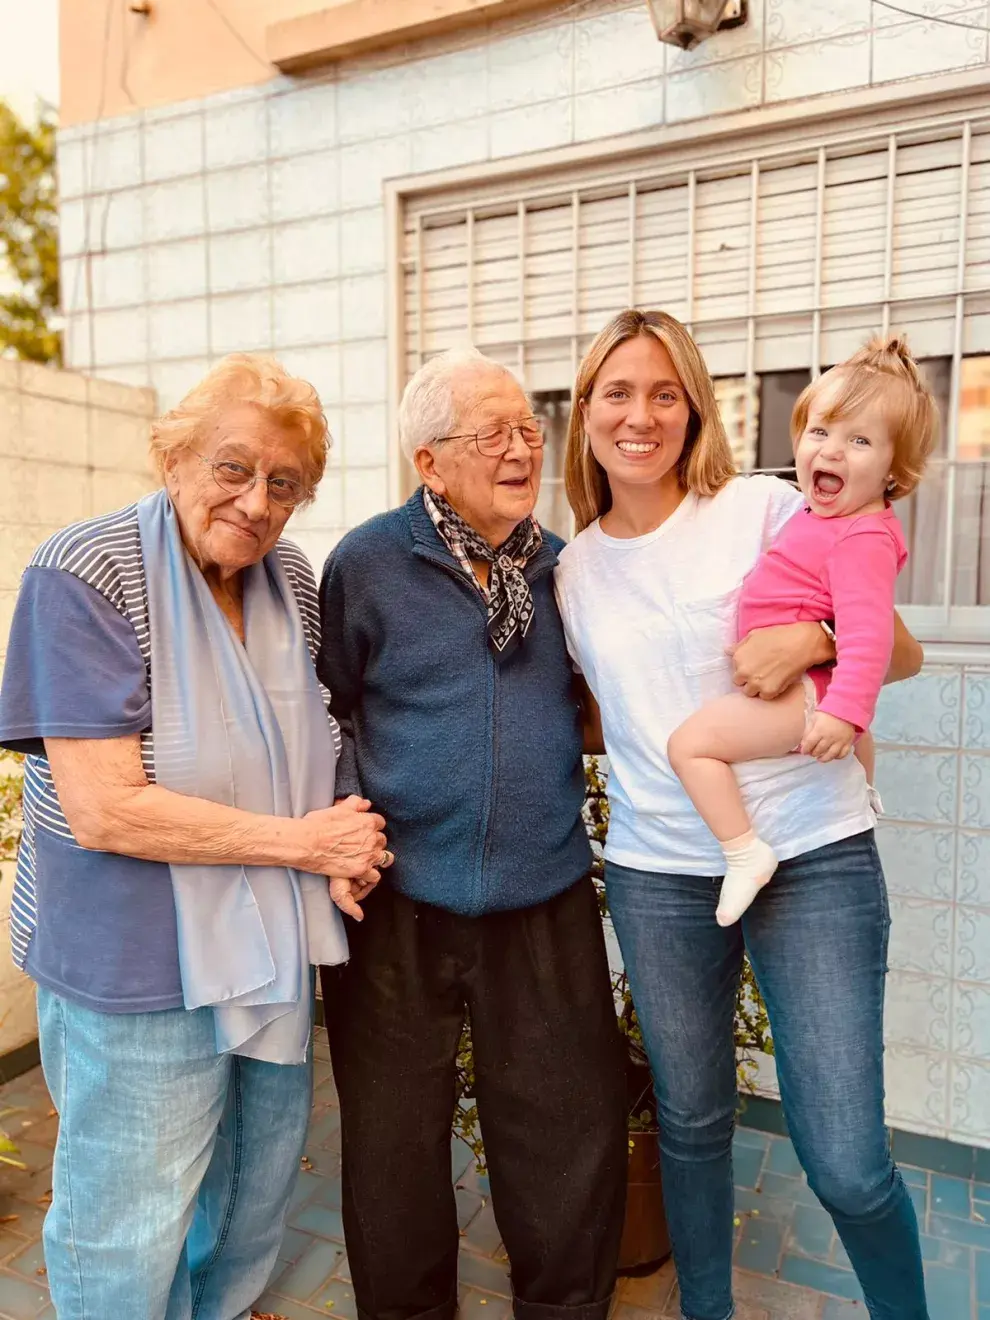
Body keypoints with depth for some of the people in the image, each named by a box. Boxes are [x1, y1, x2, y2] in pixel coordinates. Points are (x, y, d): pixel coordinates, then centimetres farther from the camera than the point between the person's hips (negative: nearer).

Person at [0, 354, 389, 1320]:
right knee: (130, 1239, 13)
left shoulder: (292, 579, 1)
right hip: (137, 971, -6)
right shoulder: (85, 574, -18)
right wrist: (304, 842, -20)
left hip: (271, 948, 7)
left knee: (261, 1186, 26)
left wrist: (341, 850, -5)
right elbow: (105, 810, -24)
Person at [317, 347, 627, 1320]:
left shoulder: (562, 566, 5)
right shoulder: (367, 563, -5)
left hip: (544, 899, 3)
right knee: (395, 1137, 16)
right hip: (398, 899, -2)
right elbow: (326, 712, 1)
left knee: (573, 1132, 13)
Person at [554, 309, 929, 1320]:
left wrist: (813, 637, -20)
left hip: (813, 858, -3)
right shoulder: (573, 569, 7)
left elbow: (904, 654, -2)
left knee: (847, 1164, 0)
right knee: (690, 1125, 17)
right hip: (658, 874, 3)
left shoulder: (765, 509, -5)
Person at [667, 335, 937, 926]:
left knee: (690, 741, -17)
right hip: (814, 689, 11)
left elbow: (867, 629, -32)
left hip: (801, 694, -11)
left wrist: (844, 710, -37)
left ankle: (745, 853, -12)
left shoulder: (864, 538, -23)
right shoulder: (825, 516, 8)